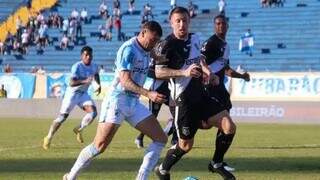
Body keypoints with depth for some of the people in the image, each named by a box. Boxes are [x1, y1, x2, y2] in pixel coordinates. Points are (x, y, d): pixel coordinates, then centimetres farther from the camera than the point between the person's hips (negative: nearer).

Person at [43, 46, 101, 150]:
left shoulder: (94, 67, -2)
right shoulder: (77, 66, -22)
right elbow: (71, 83, -34)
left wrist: (98, 85, 11)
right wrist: (85, 81, -48)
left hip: (83, 94, 5)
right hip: (72, 93, -5)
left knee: (93, 112, -16)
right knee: (62, 117, -5)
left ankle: (78, 130, 6)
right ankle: (49, 138, 10)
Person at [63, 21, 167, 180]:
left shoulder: (145, 51, 12)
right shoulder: (129, 49, -15)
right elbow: (125, 81, -23)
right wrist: (148, 94, -30)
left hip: (134, 103, 9)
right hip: (117, 101, -9)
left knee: (161, 138, 0)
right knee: (100, 146, -13)